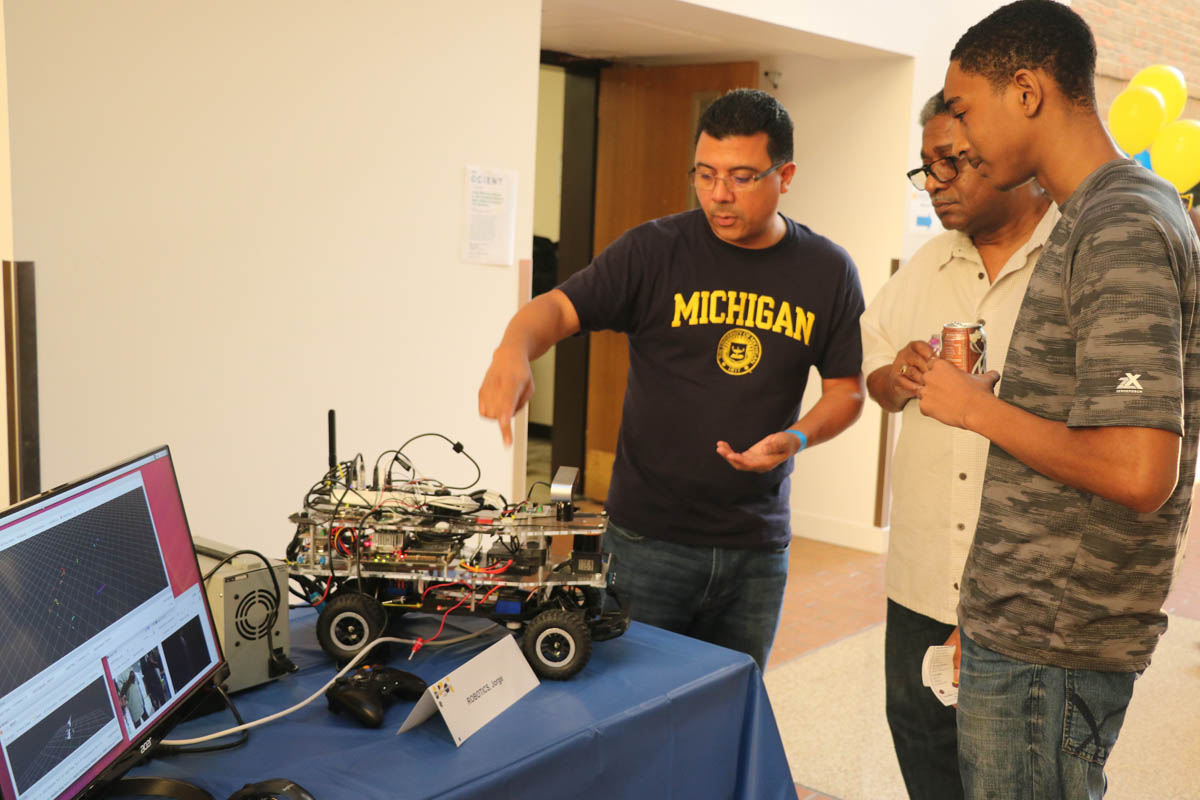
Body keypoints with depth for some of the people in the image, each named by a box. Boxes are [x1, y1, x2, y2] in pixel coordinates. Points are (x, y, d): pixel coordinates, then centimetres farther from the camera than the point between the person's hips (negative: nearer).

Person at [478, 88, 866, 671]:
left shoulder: (828, 272, 2)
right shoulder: (654, 251, -6)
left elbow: (846, 388, 8)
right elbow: (559, 306, -11)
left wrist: (799, 437, -12)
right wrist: (514, 350, -33)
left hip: (758, 548, 3)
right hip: (647, 539, -2)